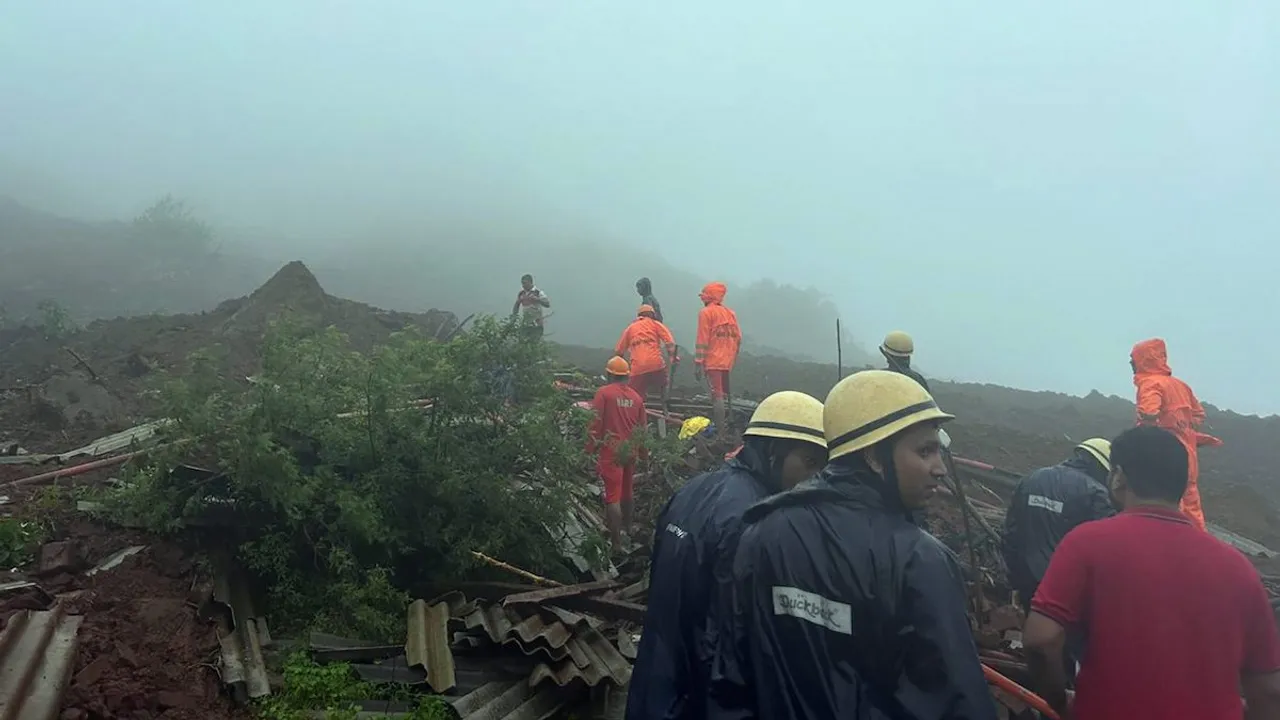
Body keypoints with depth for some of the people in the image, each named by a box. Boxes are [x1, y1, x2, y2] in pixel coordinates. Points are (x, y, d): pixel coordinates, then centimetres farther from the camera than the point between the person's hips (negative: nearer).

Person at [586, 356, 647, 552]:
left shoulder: (603, 393, -8)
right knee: (627, 491, 23)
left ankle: (616, 542, -7)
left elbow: (595, 424, -11)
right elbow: (642, 427, 11)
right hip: (631, 452, 5)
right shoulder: (636, 397, 5)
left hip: (611, 452, -5)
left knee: (613, 496, -5)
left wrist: (590, 450, -5)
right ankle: (627, 528, 41)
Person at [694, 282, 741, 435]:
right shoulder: (730, 313, 15)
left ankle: (720, 431, -13)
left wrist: (698, 363, -11)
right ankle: (722, 426, 18)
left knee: (717, 396, -10)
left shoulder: (706, 313, -5)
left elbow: (702, 340, -11)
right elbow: (738, 338, 14)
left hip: (713, 362, -7)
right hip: (727, 362, 7)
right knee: (724, 395, 14)